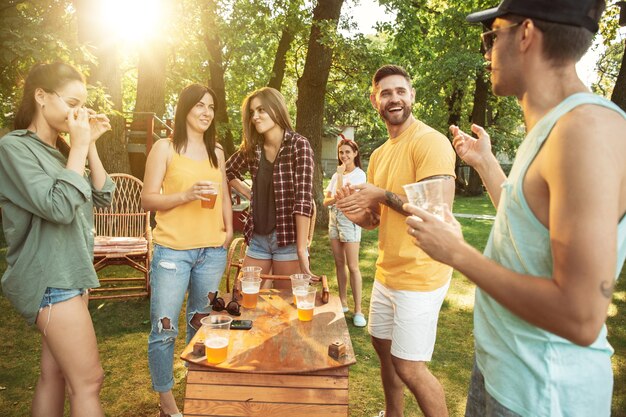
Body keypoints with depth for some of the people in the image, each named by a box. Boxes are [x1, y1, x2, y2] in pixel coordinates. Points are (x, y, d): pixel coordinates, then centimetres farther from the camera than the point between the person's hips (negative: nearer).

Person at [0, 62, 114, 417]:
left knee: (55, 373, 15)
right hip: (50, 279, -8)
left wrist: (90, 146, -1)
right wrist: (79, 147, -16)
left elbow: (103, 198, 7)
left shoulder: (59, 148, 12)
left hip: (69, 274, 8)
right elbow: (60, 207, -23)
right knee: (88, 381, -4)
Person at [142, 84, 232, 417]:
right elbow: (148, 199, -3)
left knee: (202, 324, 14)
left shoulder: (216, 152, 14)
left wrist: (229, 229, 11)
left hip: (212, 251, 4)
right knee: (164, 328, -2)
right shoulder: (165, 148, 0)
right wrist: (186, 195, -18)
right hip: (172, 250, -4)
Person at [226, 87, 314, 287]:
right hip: (257, 238, 5)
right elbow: (227, 171, 24)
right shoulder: (252, 148, 5)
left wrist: (301, 249, -22)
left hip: (289, 239, -5)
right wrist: (250, 194, 8)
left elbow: (303, 197, -17)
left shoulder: (298, 145, -10)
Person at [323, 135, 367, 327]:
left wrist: (340, 175, -13)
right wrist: (336, 198, -13)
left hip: (349, 220, -6)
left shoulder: (359, 174, -6)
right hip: (334, 220, 6)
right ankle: (343, 302, 22)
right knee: (339, 264, 11)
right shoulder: (336, 175, 13)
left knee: (353, 267, -7)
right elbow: (326, 201, 7)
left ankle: (358, 310, -2)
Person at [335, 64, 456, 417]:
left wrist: (382, 194, -17)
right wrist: (357, 213, -6)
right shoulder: (379, 154, 12)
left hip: (420, 276, -9)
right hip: (386, 272, 9)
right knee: (384, 347, 22)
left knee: (409, 368, 1)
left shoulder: (431, 142, -15)